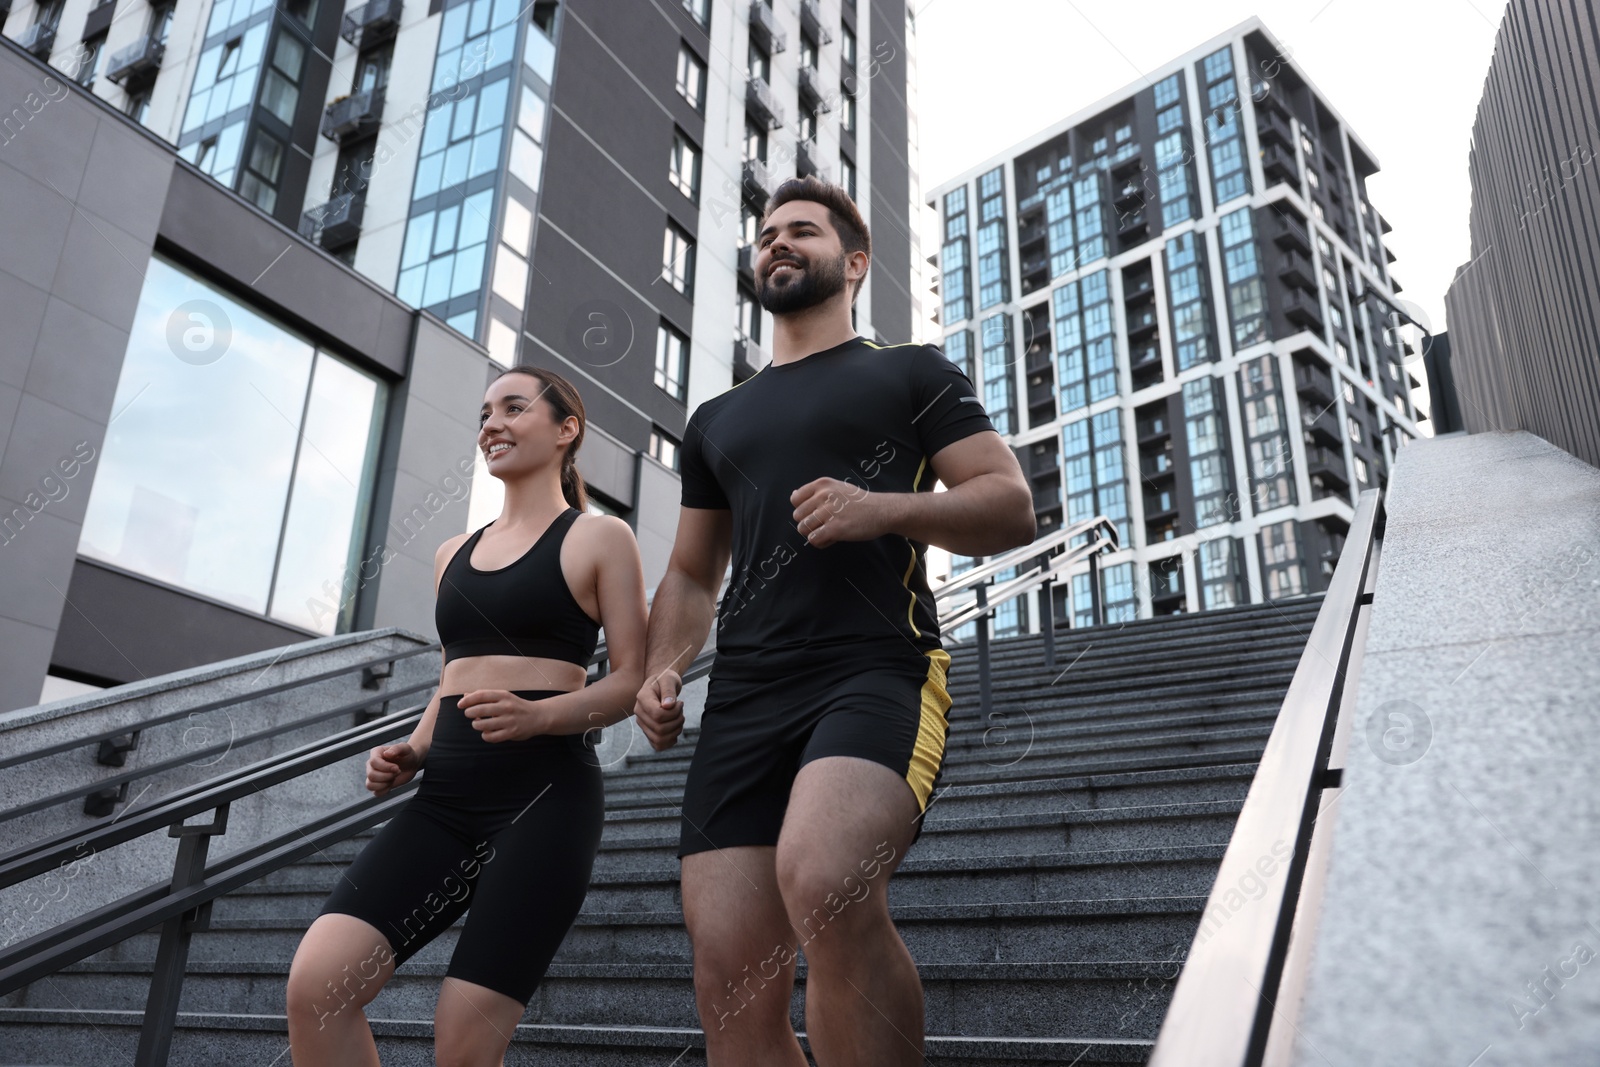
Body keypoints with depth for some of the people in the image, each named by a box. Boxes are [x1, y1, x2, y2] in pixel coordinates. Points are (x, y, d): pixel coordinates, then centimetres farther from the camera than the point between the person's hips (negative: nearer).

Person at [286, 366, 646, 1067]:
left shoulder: (599, 539, 3)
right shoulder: (453, 554, 21)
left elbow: (632, 680, -2)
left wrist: (536, 715, -19)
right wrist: (412, 752, 9)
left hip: (545, 794, -5)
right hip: (446, 796, 6)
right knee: (316, 984, -15)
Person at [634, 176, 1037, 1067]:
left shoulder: (913, 374, 14)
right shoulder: (718, 418, 27)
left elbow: (1012, 507, 4)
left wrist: (882, 509, -14)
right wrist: (662, 670, 8)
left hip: (878, 674, -4)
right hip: (743, 699, 5)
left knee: (819, 878, -34)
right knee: (732, 984, -4)